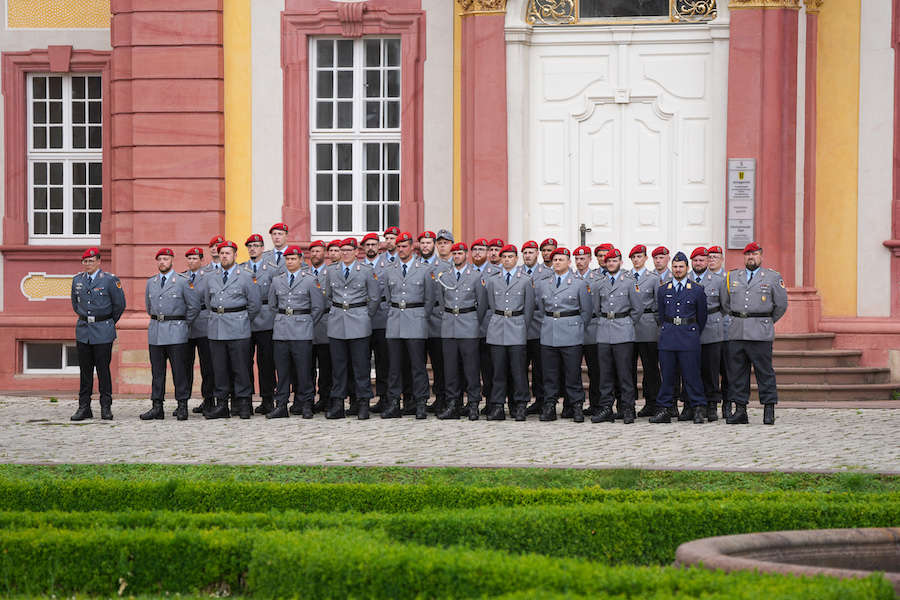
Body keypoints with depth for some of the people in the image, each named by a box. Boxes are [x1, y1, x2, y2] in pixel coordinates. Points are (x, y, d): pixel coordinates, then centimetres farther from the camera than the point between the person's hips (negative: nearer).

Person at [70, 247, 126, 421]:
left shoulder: (110, 280, -6)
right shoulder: (77, 280, 9)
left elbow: (119, 304, 3)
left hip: (103, 331, -4)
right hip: (83, 330, 4)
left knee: (103, 370, -2)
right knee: (85, 369, 5)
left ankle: (106, 408, 4)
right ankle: (84, 408, 9)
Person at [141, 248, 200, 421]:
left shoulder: (182, 282, -3)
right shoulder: (151, 282, 12)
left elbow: (194, 306, 0)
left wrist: (184, 325, 4)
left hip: (176, 333, -4)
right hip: (155, 332, 4)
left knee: (179, 370, -4)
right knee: (157, 371, 5)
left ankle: (182, 406, 1)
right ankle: (157, 407, 7)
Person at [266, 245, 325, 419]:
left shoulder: (311, 280, 1)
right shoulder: (277, 280, 12)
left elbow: (318, 307, 3)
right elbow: (272, 304, 22)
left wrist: (307, 325, 5)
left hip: (302, 332, -3)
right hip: (281, 331, 3)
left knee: (303, 369, -3)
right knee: (282, 369, 3)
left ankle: (305, 405, 3)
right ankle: (281, 406, 6)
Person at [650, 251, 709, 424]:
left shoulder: (697, 290, 4)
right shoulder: (662, 290, 11)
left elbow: (701, 317, 11)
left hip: (689, 337, -2)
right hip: (667, 337, 2)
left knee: (692, 375, -4)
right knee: (667, 375, 2)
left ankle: (698, 410, 0)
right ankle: (663, 410, 5)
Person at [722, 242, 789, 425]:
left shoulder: (773, 277, 4)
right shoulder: (732, 277, 14)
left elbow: (781, 305, 8)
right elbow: (725, 303, 22)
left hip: (761, 333, -4)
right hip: (736, 332, 4)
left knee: (764, 372, -3)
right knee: (736, 371, 2)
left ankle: (769, 410, 1)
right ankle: (740, 410, 7)